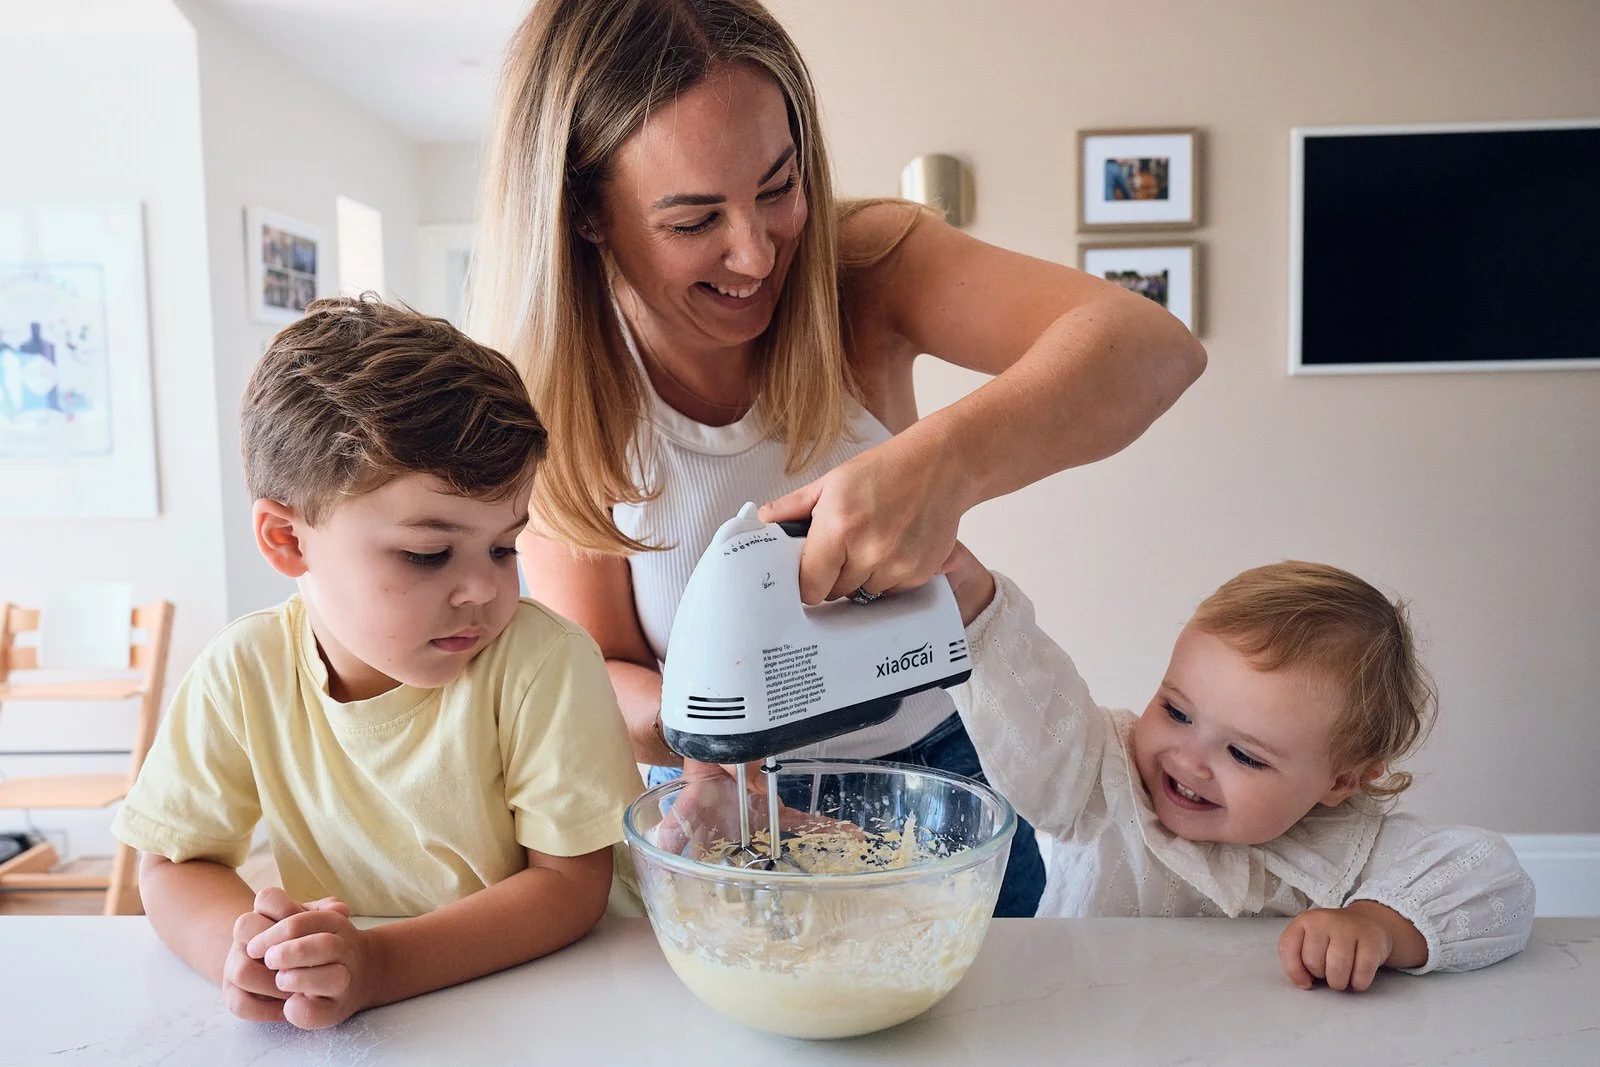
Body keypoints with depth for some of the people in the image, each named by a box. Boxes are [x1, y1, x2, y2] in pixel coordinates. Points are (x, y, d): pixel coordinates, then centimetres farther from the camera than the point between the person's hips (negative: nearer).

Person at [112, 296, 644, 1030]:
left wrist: (380, 964, -29)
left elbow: (572, 882, -17)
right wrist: (240, 945, -22)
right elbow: (173, 864, 0)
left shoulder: (543, 661, -20)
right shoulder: (245, 672, -9)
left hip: (527, 1010, -2)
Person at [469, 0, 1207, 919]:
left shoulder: (863, 264, -20)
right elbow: (596, 673, -15)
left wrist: (945, 459, -52)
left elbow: (1153, 345, -34)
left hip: (942, 770, 1)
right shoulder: (559, 392, -18)